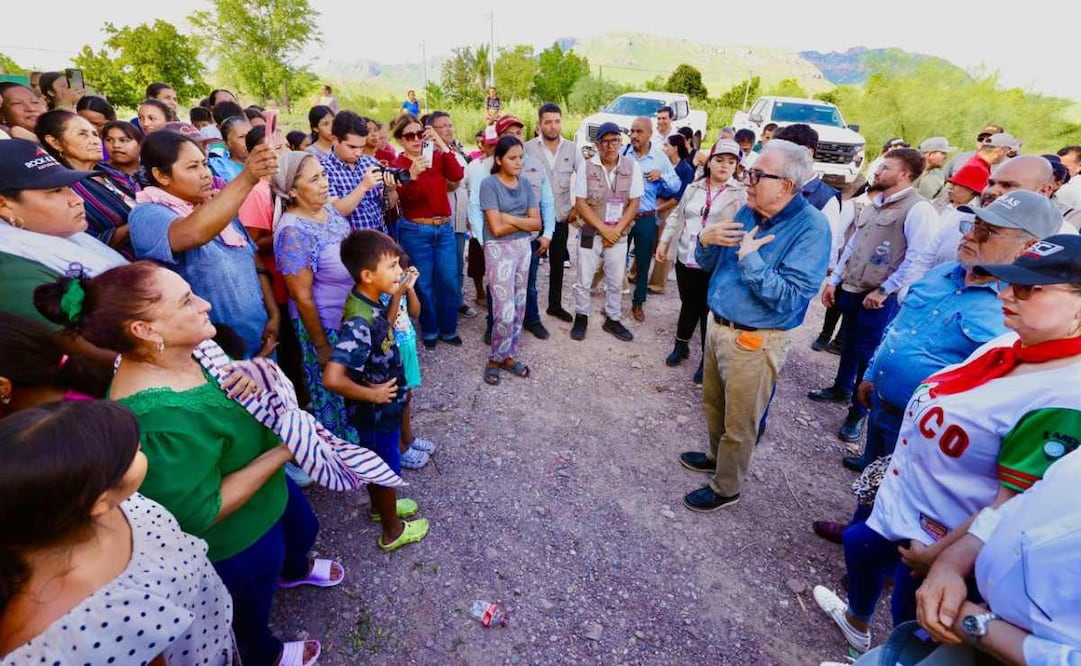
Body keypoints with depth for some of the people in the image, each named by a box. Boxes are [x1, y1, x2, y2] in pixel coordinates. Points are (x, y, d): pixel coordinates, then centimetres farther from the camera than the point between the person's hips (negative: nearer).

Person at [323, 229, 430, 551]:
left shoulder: (369, 303, -7)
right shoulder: (359, 321, -35)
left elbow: (383, 329, 14)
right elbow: (332, 378, -40)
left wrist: (398, 293, 1)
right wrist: (372, 394, -24)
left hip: (381, 407, 8)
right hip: (377, 411, -8)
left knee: (376, 462, 28)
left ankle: (381, 507, 52)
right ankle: (393, 531, 36)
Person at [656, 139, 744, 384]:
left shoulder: (741, 194, -3)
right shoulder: (693, 188, 10)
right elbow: (677, 216, 17)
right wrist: (664, 241, 14)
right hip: (686, 259, 4)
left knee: (709, 310, 3)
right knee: (688, 305, 17)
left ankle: (707, 358, 17)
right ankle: (681, 345, 36)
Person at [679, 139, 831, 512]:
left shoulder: (811, 228, -18)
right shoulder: (748, 211, 2)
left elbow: (789, 299, -25)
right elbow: (710, 266, 9)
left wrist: (749, 258, -28)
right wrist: (706, 240, -12)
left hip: (754, 341, -7)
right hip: (718, 326, 7)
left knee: (739, 422, 10)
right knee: (713, 404, 24)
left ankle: (726, 488, 31)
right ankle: (718, 457, 49)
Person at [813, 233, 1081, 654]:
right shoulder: (1007, 344, -5)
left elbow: (1015, 505, -27)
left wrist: (937, 557, -18)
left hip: (940, 536, -9)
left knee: (911, 633, 14)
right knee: (858, 547, 31)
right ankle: (856, 621, 61)